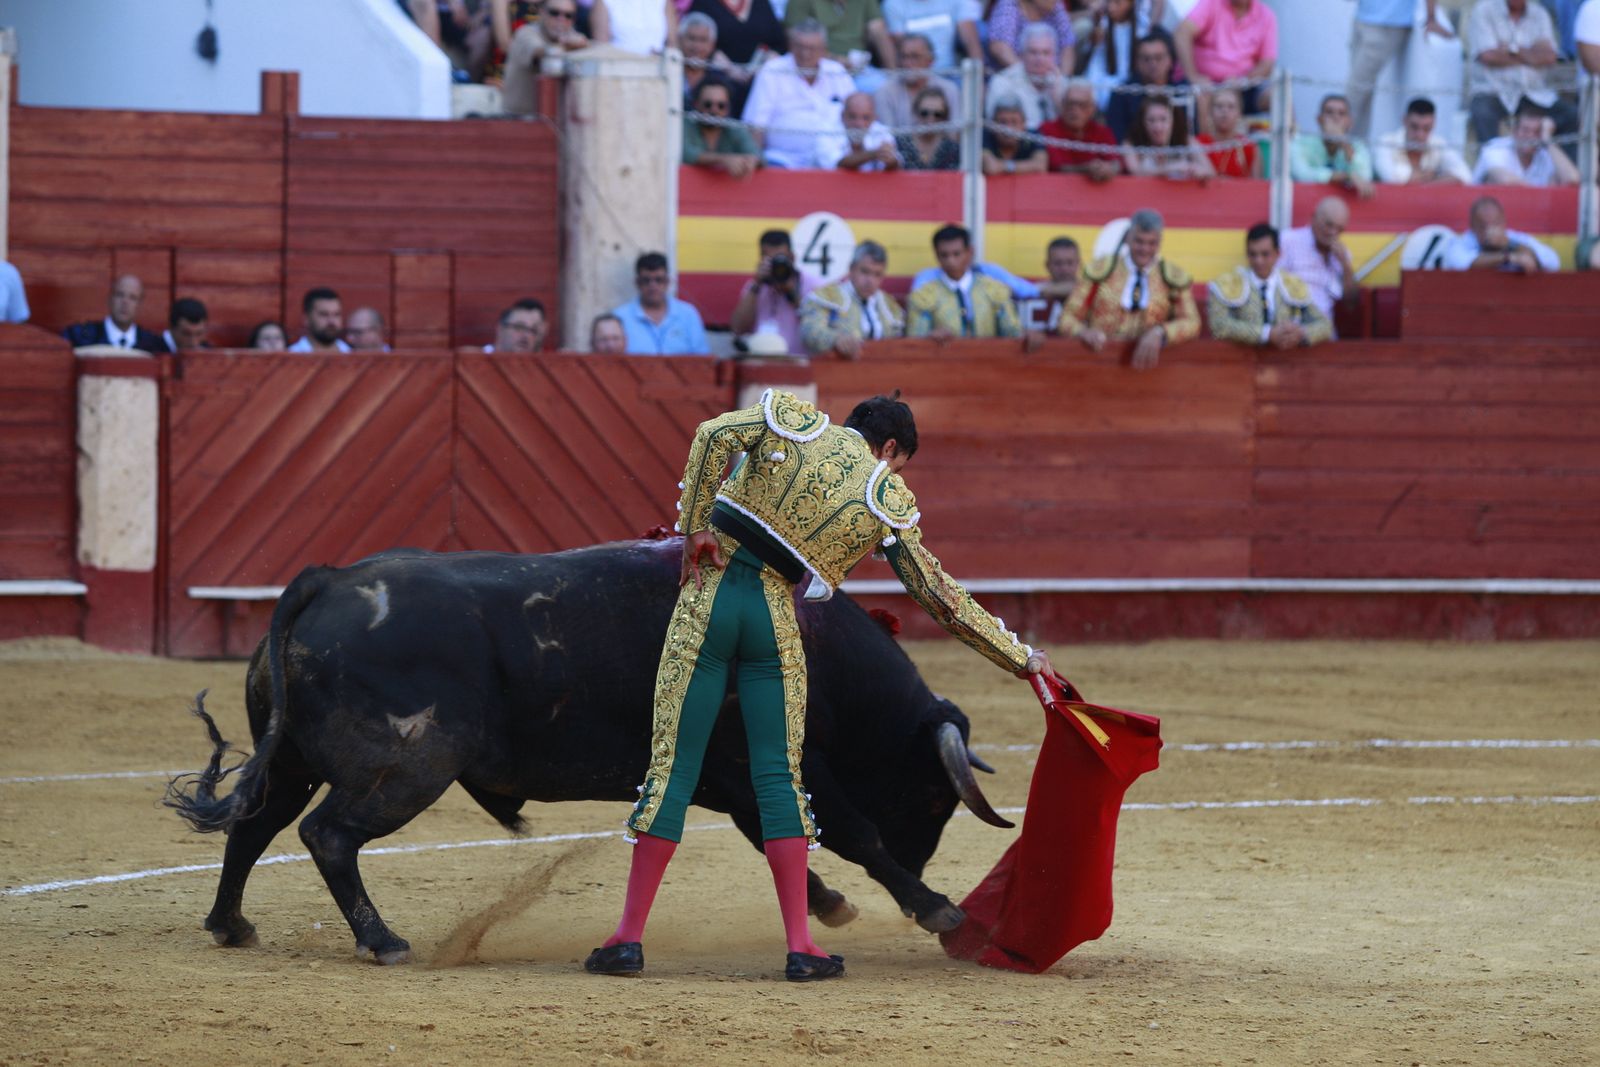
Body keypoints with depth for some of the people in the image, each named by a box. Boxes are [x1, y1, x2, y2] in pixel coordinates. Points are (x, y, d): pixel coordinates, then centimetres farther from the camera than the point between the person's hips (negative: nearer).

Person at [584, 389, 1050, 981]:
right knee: (779, 776, 8)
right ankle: (800, 945, 4)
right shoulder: (889, 500, 7)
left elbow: (714, 435, -10)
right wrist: (1020, 657, 20)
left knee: (672, 766, 2)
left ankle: (629, 937, 0)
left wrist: (695, 527, -4)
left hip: (708, 597, 1)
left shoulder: (792, 419, 9)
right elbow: (940, 596, 11)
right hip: (774, 619, -1)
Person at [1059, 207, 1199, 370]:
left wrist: (1160, 334, -15)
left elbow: (1191, 324, 5)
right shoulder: (1100, 270, 8)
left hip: (1144, 360, 0)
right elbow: (1069, 318, 11)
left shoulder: (1174, 277, 9)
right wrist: (1083, 332, -12)